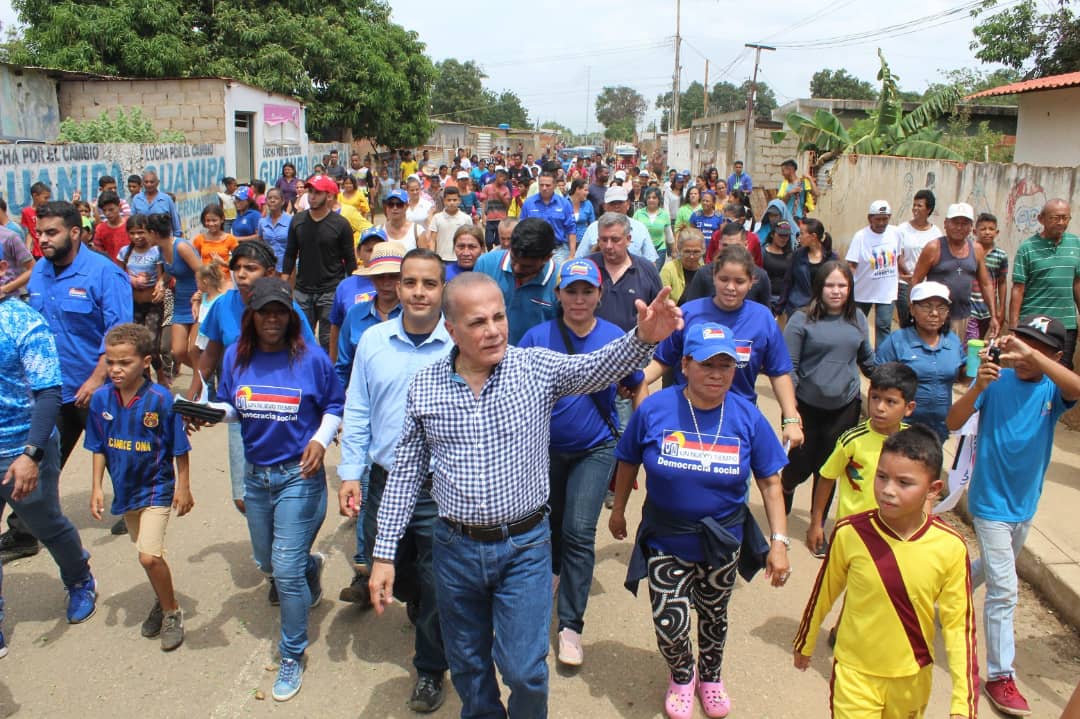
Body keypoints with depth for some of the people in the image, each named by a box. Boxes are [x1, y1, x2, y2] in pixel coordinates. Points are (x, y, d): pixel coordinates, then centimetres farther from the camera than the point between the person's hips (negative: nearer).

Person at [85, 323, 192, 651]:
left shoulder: (161, 399, -20)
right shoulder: (101, 399, -7)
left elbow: (179, 448, -11)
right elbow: (99, 448, 4)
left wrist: (183, 487, -6)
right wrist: (97, 487, 2)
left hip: (157, 488, -5)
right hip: (125, 489, 5)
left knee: (149, 556, -12)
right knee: (148, 554, 19)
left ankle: (172, 611, 11)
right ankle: (162, 601, 42)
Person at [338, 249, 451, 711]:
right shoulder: (373, 340, -1)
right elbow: (357, 413, 5)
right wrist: (350, 474, 1)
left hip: (442, 488, -3)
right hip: (384, 483, 4)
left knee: (436, 588, 11)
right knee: (393, 574, 23)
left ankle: (431, 669, 35)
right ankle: (418, 604, 57)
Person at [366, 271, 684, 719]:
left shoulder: (538, 368, -9)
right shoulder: (424, 387, -4)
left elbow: (599, 368, -26)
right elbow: (405, 473, 2)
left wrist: (643, 337, -47)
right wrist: (384, 552, 1)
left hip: (524, 547, -2)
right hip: (455, 548, 2)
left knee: (524, 670, 4)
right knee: (468, 667, 19)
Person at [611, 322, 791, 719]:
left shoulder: (748, 417, -14)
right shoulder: (654, 410, -18)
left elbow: (770, 482, -7)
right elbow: (628, 463, -2)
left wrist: (779, 541, -11)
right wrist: (618, 510, 8)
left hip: (724, 541, 2)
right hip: (666, 540, -1)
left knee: (713, 615, 22)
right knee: (670, 623, -2)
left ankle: (710, 676, 53)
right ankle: (682, 676, 35)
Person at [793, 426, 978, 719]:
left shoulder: (950, 547, -16)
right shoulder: (850, 533, -17)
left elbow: (959, 625, -7)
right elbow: (823, 594, -1)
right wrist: (804, 644, 12)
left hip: (912, 676, 2)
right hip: (854, 673, -1)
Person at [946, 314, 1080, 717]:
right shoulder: (997, 381, -13)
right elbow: (953, 423, -21)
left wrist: (1031, 355, -41)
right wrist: (978, 387, -37)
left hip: (1025, 503, 5)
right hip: (991, 502, -5)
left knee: (994, 571, 26)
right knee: (1003, 589, -4)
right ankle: (1000, 676, 8)